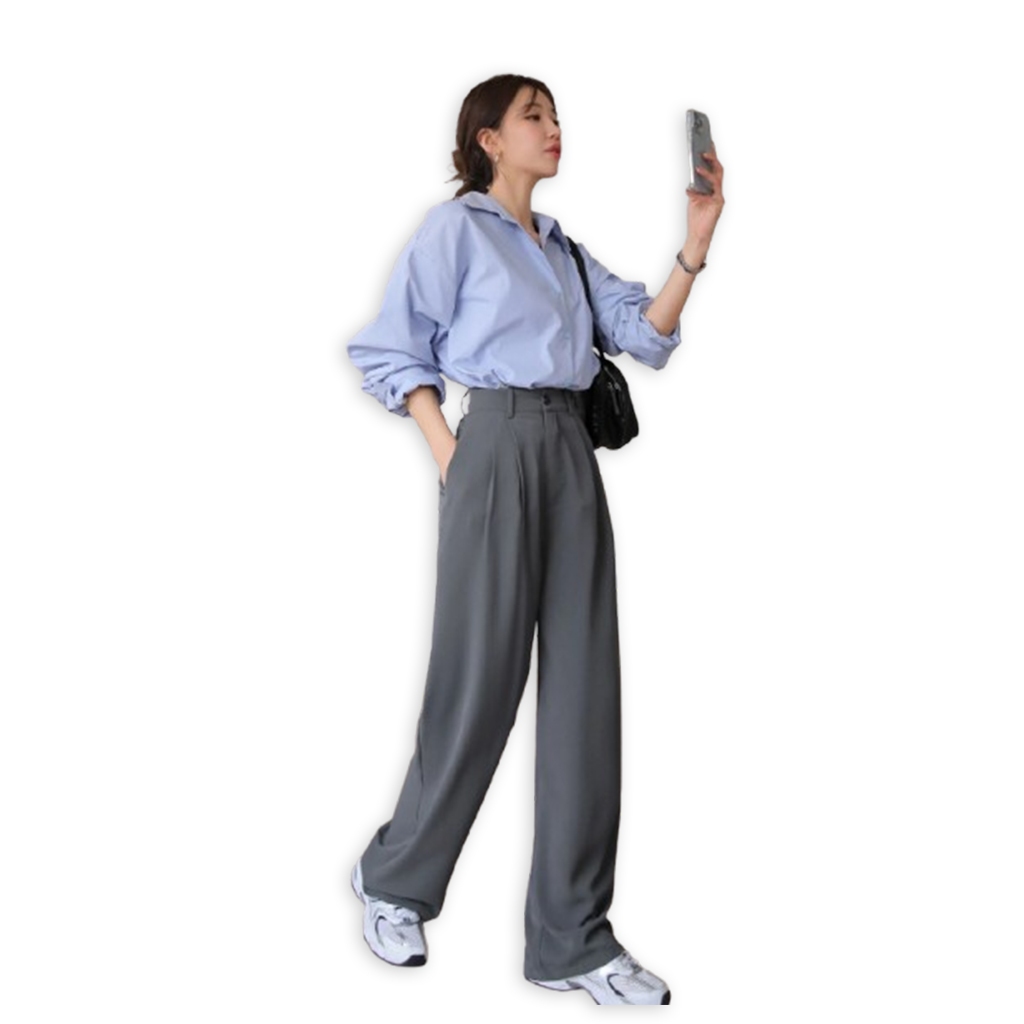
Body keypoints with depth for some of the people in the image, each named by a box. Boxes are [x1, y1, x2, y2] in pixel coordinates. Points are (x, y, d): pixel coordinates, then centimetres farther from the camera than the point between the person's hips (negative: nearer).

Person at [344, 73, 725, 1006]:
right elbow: (391, 352, 0)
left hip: (574, 455, 7)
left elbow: (645, 333, 11)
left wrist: (698, 240, -1)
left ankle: (574, 939, 9)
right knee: (483, 677, -4)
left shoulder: (564, 248, 21)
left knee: (583, 684, 2)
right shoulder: (455, 228, 3)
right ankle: (395, 881, 20)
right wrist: (449, 454, -9)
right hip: (500, 446, -6)